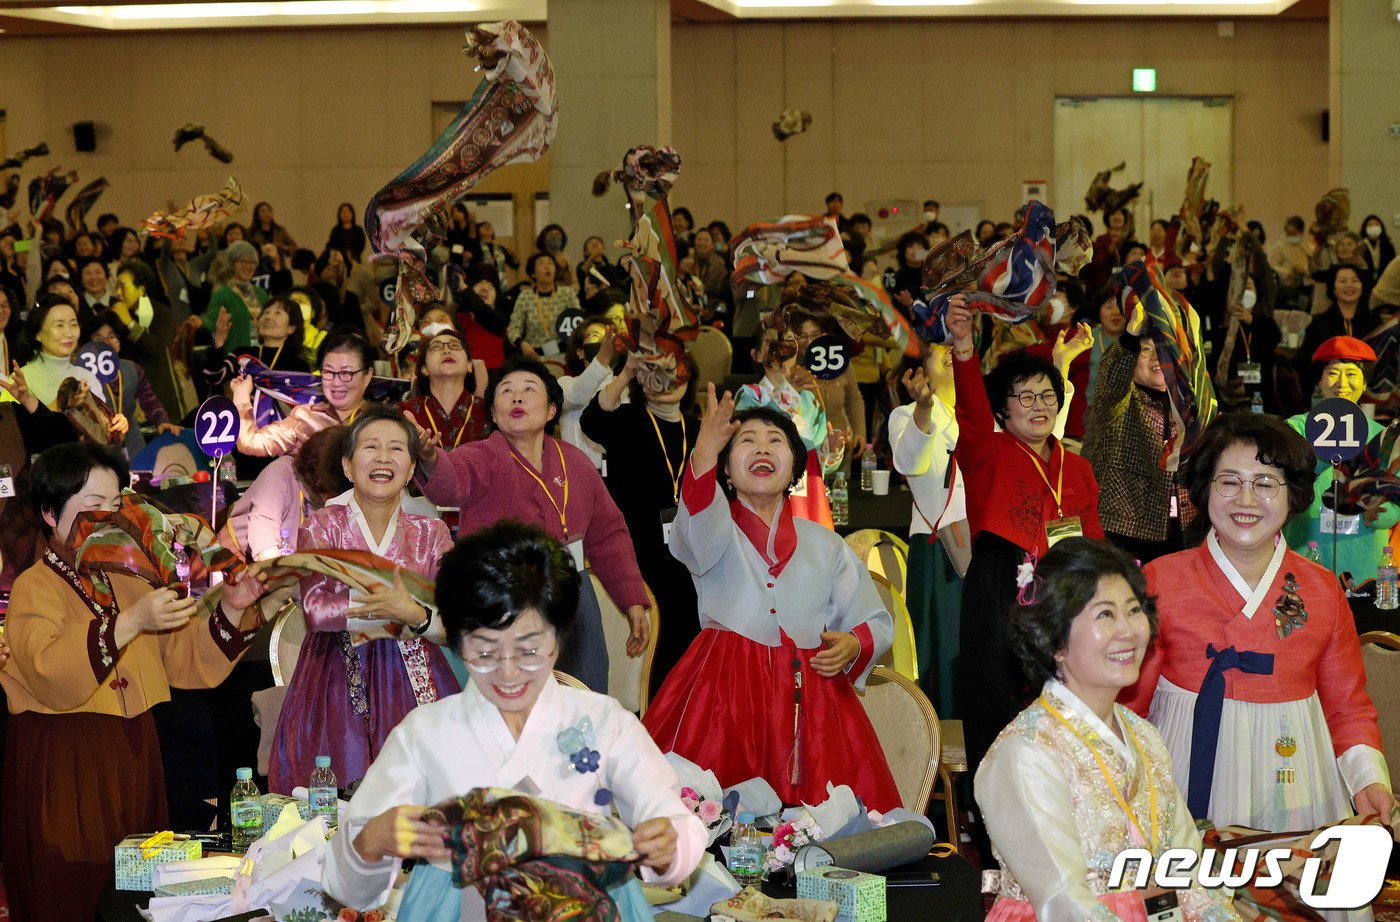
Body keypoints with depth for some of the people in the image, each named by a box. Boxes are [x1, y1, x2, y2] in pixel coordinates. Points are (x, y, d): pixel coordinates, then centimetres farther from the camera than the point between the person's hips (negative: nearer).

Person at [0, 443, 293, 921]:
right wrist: (131, 623, -29)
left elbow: (189, 661, 13)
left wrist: (231, 610, -3)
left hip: (133, 761, 6)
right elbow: (53, 677, -23)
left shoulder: (130, 583, 17)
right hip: (62, 769, -6)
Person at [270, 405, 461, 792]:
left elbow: (452, 629, -2)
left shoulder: (431, 534, 7)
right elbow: (316, 610, -15)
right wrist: (393, 609, -20)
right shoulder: (322, 526, 1)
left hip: (411, 685, 2)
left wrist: (415, 615, -23)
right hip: (337, 684, -2)